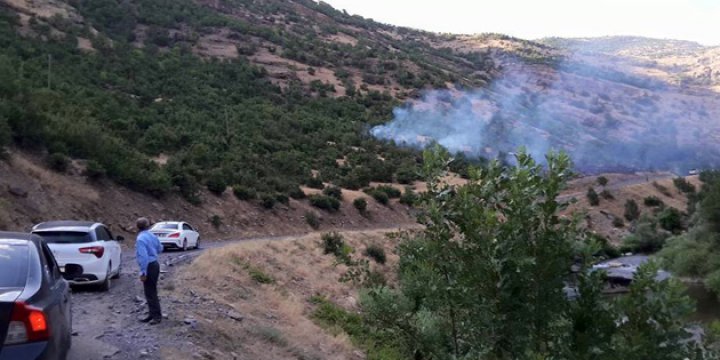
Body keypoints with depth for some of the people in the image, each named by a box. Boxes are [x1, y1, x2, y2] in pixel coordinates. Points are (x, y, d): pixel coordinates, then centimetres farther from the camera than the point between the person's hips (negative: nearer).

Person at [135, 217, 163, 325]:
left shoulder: (140, 239, -19)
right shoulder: (152, 235, 7)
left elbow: (143, 256, -24)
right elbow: (160, 248, 20)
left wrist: (143, 272, -22)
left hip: (149, 267, -9)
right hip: (155, 264, 9)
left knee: (151, 293, -2)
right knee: (152, 291, 17)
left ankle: (157, 316, 1)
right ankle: (152, 314, 25)